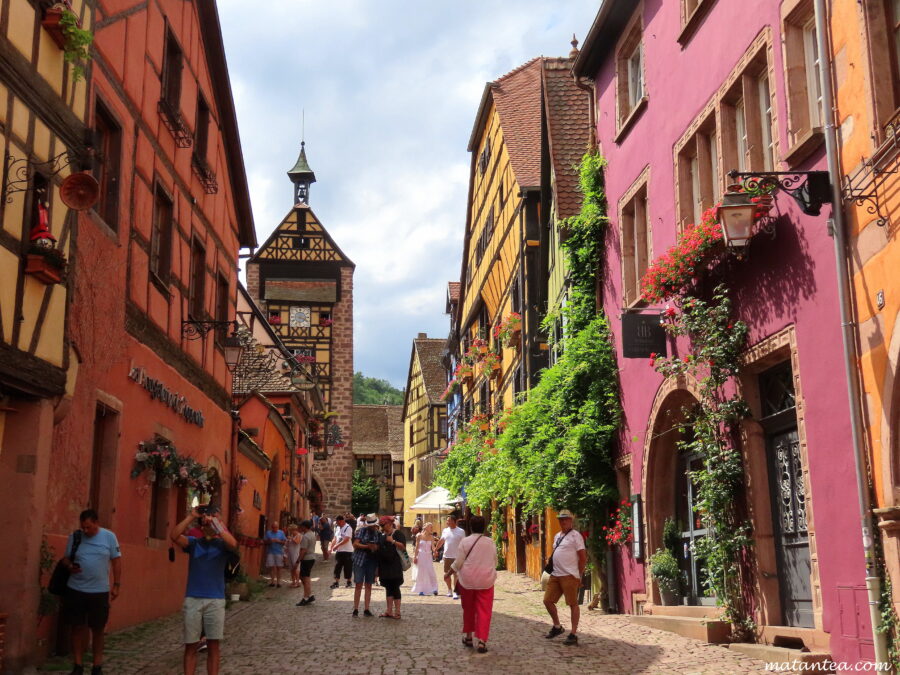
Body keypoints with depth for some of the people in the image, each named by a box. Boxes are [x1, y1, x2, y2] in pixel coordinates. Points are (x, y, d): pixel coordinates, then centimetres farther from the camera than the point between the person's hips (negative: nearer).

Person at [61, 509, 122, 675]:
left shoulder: (109, 537, -3)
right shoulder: (74, 537, -1)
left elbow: (116, 561, 2)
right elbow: (66, 558, 7)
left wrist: (116, 585, -1)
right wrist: (70, 566, -17)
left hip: (100, 591, -1)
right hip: (76, 590, 1)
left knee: (98, 629, 7)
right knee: (78, 628, 7)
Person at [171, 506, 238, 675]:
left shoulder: (222, 544, 3)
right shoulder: (193, 543, 6)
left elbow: (233, 544, -21)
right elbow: (174, 536, -11)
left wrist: (215, 522, -18)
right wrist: (191, 517, -13)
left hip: (215, 600, -1)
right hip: (192, 599, 1)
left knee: (213, 645, 6)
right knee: (191, 646, 5)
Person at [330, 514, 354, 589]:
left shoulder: (348, 528, -13)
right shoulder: (337, 528, 13)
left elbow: (346, 539, -21)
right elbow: (335, 539, 18)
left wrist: (337, 545, -22)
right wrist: (331, 547, 9)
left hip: (347, 551, -7)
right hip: (338, 551, 7)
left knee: (347, 567, 2)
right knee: (337, 566, 5)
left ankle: (348, 582, 15)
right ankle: (336, 582, 10)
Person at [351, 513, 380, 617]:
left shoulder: (377, 534, 9)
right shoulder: (361, 531, -3)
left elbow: (378, 548, 14)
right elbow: (355, 544, -10)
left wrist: (376, 547, -9)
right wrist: (367, 546, -21)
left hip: (372, 561, 4)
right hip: (360, 560, -4)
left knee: (369, 586, 6)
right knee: (359, 585, -4)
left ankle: (366, 610, 11)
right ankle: (355, 609, 0)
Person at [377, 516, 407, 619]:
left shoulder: (397, 533, -5)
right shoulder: (382, 535, 17)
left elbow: (403, 546, -14)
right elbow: (379, 547, 28)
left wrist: (393, 541, -23)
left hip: (394, 565, -7)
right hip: (384, 565, 7)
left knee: (394, 587, -6)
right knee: (388, 587, 10)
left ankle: (397, 612, -3)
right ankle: (389, 611, 15)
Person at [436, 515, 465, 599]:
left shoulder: (460, 531, -7)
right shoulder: (445, 530, 7)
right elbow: (441, 541, 18)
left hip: (456, 557, -5)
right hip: (446, 556, 5)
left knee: (456, 574, -4)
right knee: (446, 575, 13)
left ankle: (455, 592, 2)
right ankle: (449, 590, 29)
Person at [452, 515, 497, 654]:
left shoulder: (465, 542, -7)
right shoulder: (490, 542, -1)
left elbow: (458, 563, -7)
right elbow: (495, 562, 8)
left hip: (467, 580, 0)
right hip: (485, 580, 0)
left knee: (468, 610, 17)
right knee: (484, 611, 2)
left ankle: (468, 636, 28)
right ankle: (482, 641, -6)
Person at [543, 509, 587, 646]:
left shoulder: (575, 535, -6)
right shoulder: (557, 536, 18)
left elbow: (583, 557, -8)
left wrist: (579, 576, -7)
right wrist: (552, 567, 15)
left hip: (569, 576, -8)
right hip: (555, 575, 8)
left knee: (573, 604, -2)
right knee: (547, 600, 8)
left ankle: (573, 634, 4)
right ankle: (557, 627, 26)